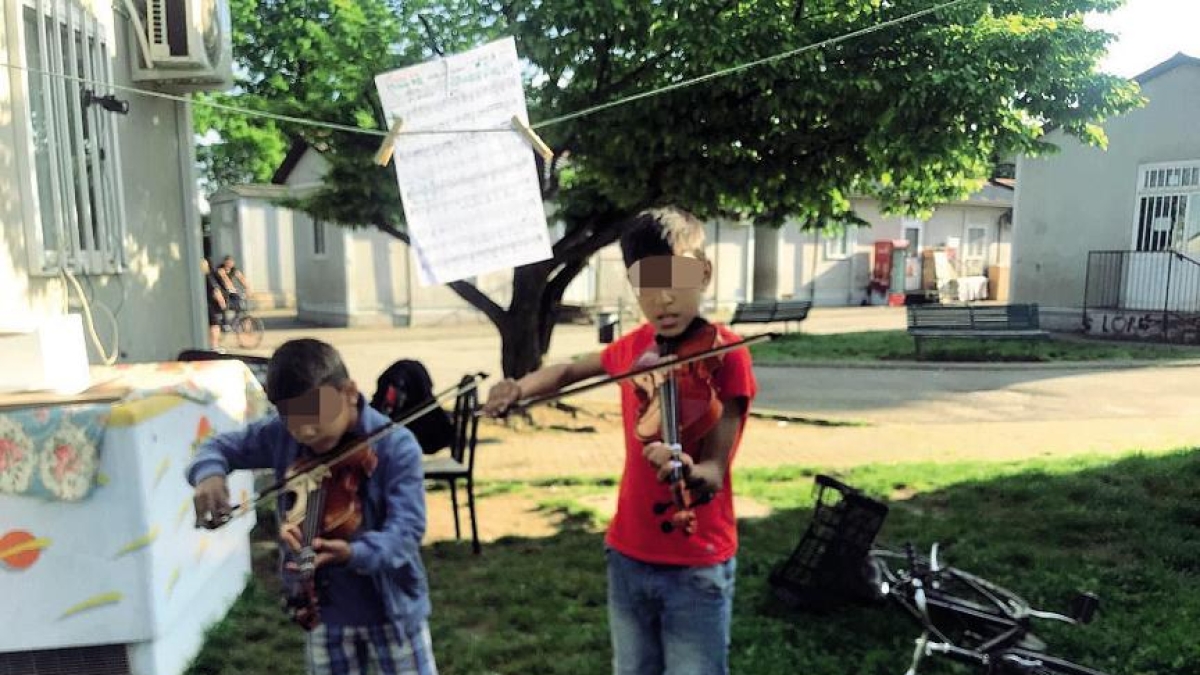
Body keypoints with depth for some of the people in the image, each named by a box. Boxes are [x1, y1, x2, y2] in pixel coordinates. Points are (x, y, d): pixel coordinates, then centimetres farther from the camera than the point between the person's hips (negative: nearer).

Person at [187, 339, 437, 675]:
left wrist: (352, 553, -45)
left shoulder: (396, 445, -20)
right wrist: (209, 473, -17)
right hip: (323, 611, 4)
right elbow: (221, 446, 7)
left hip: (392, 608, -3)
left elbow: (406, 530, -26)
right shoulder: (281, 436, -6)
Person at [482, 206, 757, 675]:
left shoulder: (724, 354, -15)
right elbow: (569, 371, 21)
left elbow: (712, 474, -21)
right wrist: (518, 388, 1)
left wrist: (691, 476, -45)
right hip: (628, 554, 6)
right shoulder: (633, 346, 2)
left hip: (696, 566, -5)